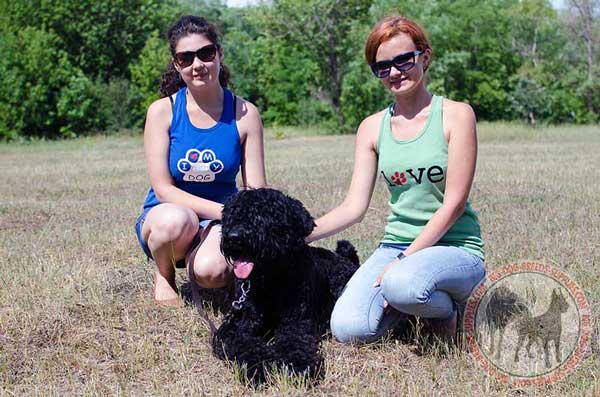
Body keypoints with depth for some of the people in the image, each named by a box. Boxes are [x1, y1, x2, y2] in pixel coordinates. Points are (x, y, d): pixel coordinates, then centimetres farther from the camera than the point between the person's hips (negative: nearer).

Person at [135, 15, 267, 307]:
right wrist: (224, 211, -23)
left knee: (211, 271, -33)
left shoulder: (244, 114, -4)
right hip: (165, 214, 0)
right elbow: (163, 188, -12)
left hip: (219, 225, 0)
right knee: (176, 220, -38)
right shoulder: (162, 111, -7)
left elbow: (256, 192, -5)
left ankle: (197, 260, 6)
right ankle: (164, 277, -4)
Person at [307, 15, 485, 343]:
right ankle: (415, 299, 9)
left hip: (454, 246, -4)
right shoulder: (372, 127, 8)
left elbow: (453, 204, -11)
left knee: (402, 285, -38)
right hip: (395, 246, 4)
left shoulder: (456, 115, -5)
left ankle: (448, 309, -3)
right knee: (348, 329, -21)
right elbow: (354, 206, 3)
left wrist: (404, 260, -18)